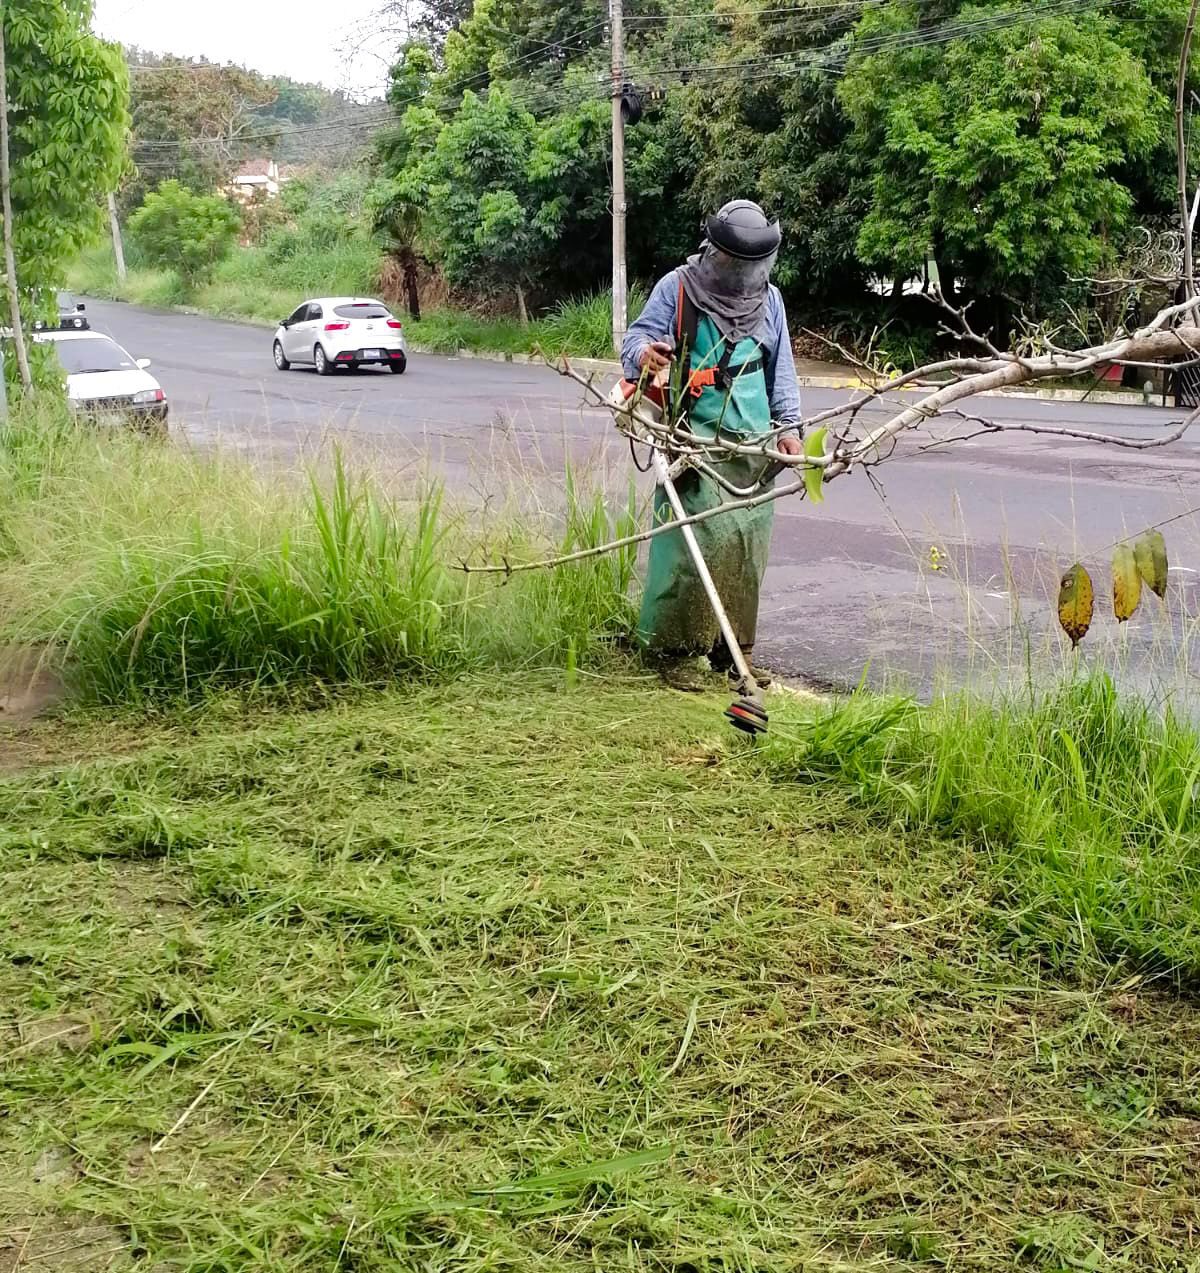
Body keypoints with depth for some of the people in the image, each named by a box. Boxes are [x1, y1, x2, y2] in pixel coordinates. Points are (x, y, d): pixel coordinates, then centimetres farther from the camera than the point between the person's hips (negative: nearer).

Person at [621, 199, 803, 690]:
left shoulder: (769, 299, 15)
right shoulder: (677, 288, 1)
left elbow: (781, 369, 20)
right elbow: (636, 338, -3)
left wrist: (788, 425, 11)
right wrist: (644, 354, -28)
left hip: (754, 444, 5)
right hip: (697, 437, -5)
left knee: (747, 544, 5)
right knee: (696, 539, -14)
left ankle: (733, 648, 17)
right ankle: (678, 649, -4)